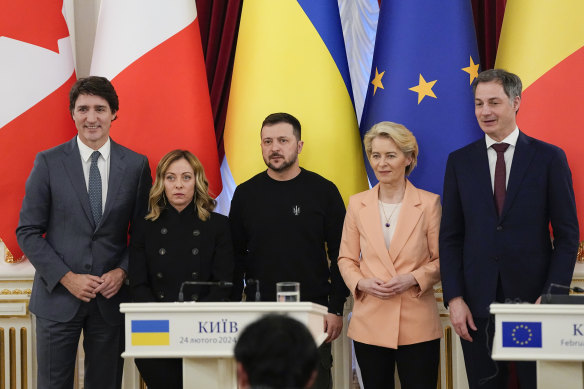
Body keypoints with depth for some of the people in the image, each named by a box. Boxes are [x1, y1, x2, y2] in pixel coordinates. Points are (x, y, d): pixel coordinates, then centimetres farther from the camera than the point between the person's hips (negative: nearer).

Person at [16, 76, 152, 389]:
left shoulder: (136, 165, 4)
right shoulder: (48, 162, -1)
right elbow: (27, 231, -1)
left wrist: (122, 272, -8)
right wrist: (67, 278, -10)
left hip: (111, 298, 2)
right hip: (58, 297, -1)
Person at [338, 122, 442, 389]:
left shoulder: (428, 203, 0)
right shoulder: (357, 204, 7)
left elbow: (441, 259, 3)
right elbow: (346, 259, 11)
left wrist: (414, 279, -15)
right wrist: (361, 283, -8)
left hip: (417, 325, -2)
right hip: (370, 323, 2)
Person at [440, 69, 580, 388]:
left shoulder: (550, 158, 1)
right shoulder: (460, 161, 8)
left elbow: (567, 235, 0)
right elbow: (450, 236, 7)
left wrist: (552, 296, -9)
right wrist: (454, 298, -3)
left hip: (533, 298, -2)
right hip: (478, 302, 2)